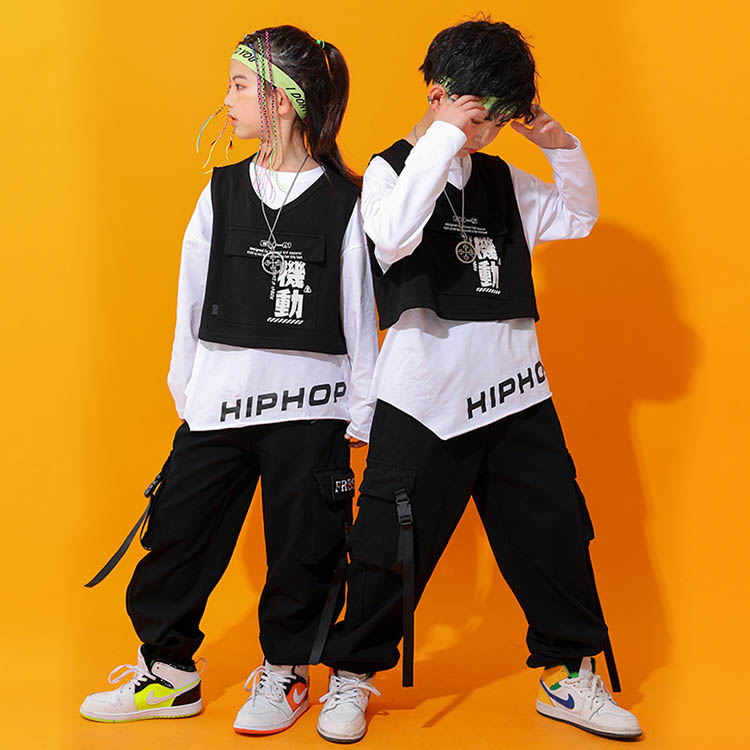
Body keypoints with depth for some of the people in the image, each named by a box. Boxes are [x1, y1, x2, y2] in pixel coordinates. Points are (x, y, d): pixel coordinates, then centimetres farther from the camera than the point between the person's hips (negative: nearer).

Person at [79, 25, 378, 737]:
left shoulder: (345, 202, -2)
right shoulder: (223, 190, 8)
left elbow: (360, 315, 0)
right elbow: (193, 298, 10)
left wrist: (359, 414, -1)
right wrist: (185, 393, 9)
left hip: (310, 409, -3)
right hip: (218, 403, 3)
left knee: (301, 551, 7)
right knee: (177, 535, 7)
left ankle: (282, 674, 29)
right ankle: (169, 672, 26)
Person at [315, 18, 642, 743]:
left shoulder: (503, 180, 15)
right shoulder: (389, 171, 0)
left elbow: (578, 217, 23)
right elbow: (393, 237, -21)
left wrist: (561, 146, 8)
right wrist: (443, 138, -20)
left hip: (514, 391, 5)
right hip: (422, 400, -5)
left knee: (555, 536, 9)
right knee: (391, 548, 0)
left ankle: (569, 674, 26)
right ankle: (351, 676, 21)